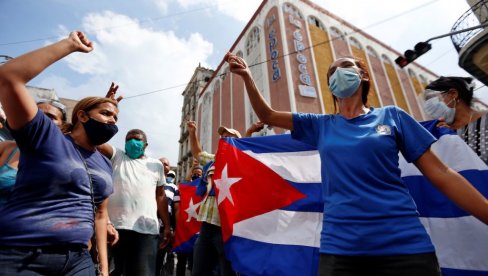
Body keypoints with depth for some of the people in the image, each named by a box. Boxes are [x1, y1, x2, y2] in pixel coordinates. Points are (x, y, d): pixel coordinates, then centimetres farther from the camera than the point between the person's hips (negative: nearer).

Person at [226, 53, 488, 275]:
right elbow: (267, 115, 9)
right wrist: (247, 76, -1)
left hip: (403, 243, 0)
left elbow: (441, 175, 3)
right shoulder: (320, 125, 7)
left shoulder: (392, 116, 4)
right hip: (339, 245, 1)